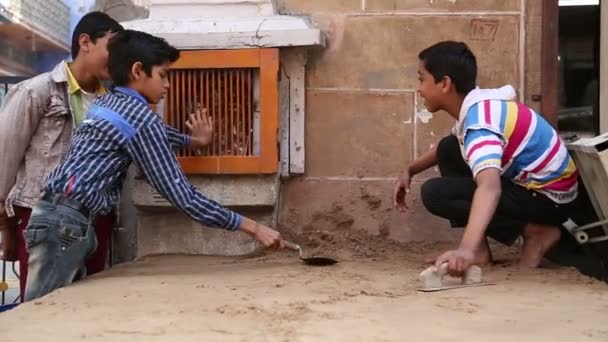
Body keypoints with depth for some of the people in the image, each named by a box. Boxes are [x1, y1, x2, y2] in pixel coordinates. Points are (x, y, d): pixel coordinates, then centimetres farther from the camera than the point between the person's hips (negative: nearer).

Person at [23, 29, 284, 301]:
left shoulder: (108, 102, 17)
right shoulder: (141, 116, -10)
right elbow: (182, 196, -13)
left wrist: (192, 141, 48)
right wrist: (252, 227, -11)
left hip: (62, 216, 10)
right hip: (66, 221, -10)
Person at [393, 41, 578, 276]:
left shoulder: (479, 121, -28)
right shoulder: (477, 106, 2)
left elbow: (490, 188, -46)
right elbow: (447, 151, 25)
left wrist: (467, 249, -58)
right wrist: (410, 170, 15)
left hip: (548, 197, -10)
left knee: (435, 193, -18)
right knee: (448, 149, 12)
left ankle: (536, 231, -8)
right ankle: (479, 248, 6)